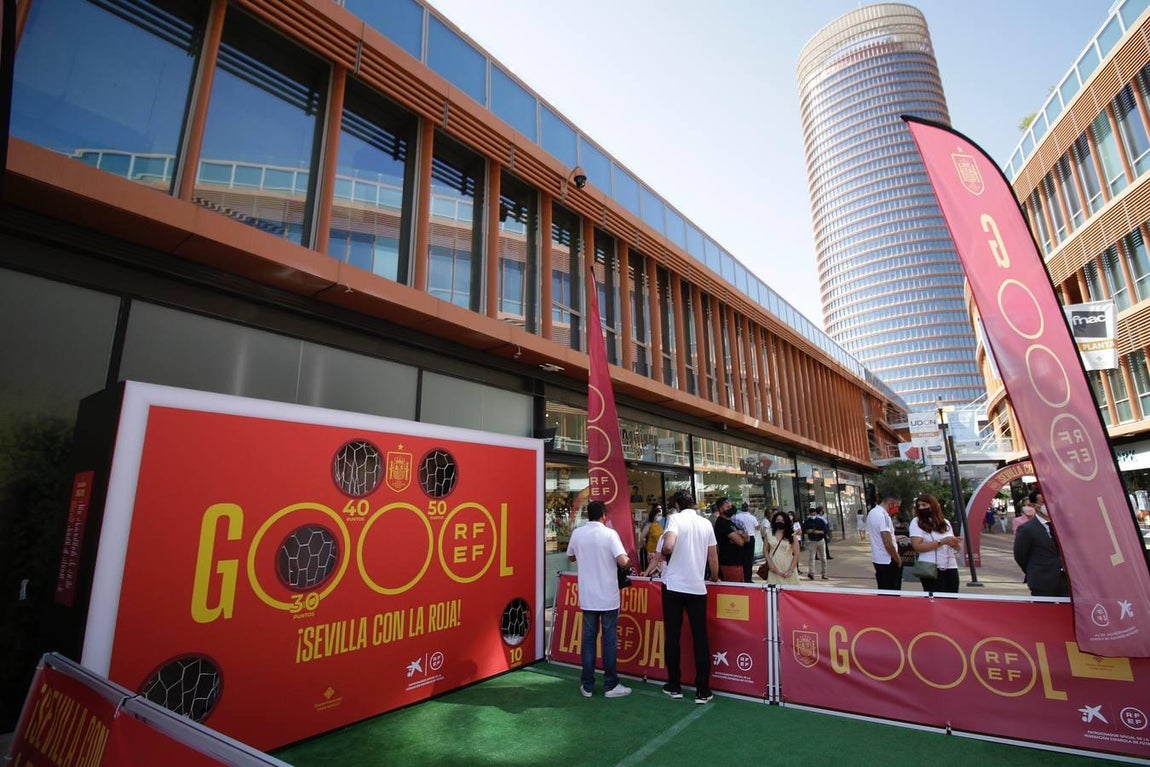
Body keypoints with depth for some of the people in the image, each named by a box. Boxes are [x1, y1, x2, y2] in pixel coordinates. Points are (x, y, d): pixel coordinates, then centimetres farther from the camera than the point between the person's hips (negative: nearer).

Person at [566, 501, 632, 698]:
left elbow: (571, 557, 14)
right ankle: (610, 686, 17)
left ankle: (587, 685, 18)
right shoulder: (609, 533, -13)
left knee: (588, 638, 12)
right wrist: (628, 561, 0)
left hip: (587, 597, 3)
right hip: (608, 597, -3)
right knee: (610, 640, 8)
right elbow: (623, 562, -21)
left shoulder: (577, 533, -1)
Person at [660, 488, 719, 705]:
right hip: (697, 587, 3)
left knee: (672, 637, 9)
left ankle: (674, 686, 19)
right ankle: (702, 691, 13)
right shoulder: (706, 524, 6)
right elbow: (713, 557, 12)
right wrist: (715, 577, 30)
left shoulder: (676, 518, -8)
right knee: (700, 638, 9)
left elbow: (668, 546, -24)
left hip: (674, 585, -3)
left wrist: (664, 554, -2)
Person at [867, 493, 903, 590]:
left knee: (883, 591, 16)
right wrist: (898, 559, -11)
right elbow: (888, 544, -24)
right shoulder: (883, 515, -21)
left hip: (877, 559, 9)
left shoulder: (872, 513, 10)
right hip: (888, 561, -9)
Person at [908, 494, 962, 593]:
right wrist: (942, 542, -18)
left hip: (951, 568, 5)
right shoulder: (916, 522, -4)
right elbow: (917, 546, -16)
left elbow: (956, 548, 16)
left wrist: (955, 543, -8)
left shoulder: (945, 522, 12)